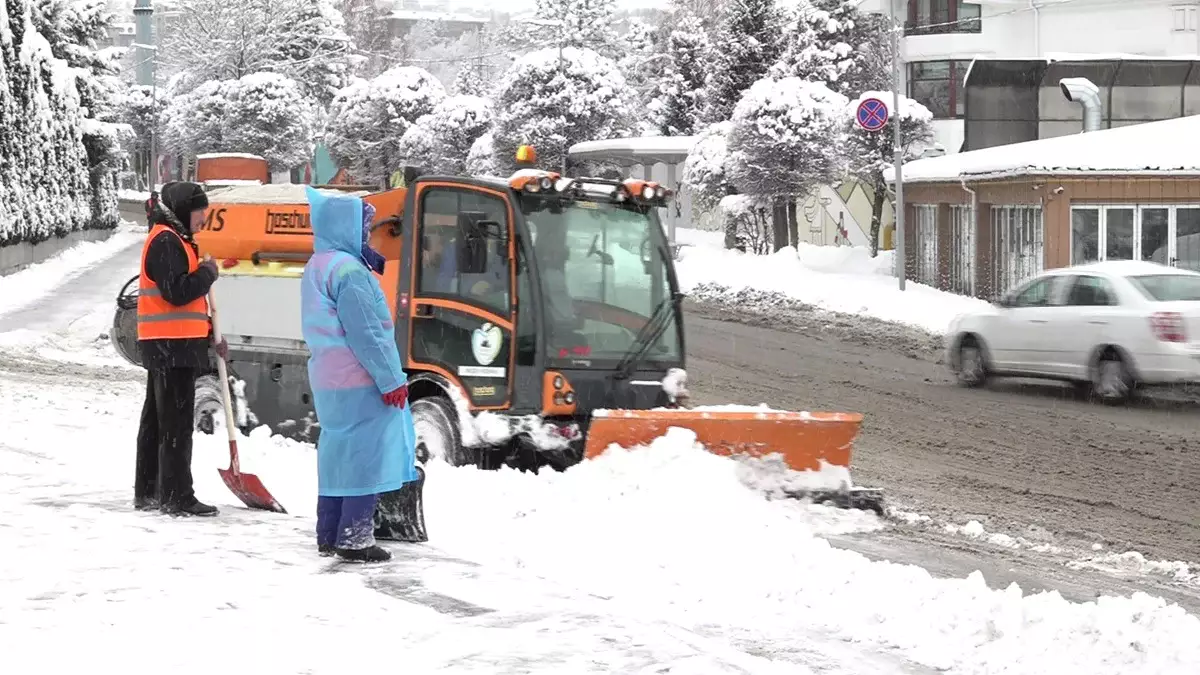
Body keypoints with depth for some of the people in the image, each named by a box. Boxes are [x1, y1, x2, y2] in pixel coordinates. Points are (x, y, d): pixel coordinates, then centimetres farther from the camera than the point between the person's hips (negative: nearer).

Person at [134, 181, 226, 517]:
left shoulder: (175, 240, 21)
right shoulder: (165, 241, -13)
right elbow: (176, 292, -23)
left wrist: (208, 334, 18)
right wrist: (208, 272, -9)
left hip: (168, 347, 11)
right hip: (172, 347, -11)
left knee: (156, 421, 14)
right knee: (176, 424, -8)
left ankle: (147, 492, 21)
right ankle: (177, 496, -7)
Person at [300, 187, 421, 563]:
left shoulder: (315, 269, 15)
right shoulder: (348, 271, -17)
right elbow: (366, 333, -19)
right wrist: (392, 380, -15)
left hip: (328, 382, 10)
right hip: (360, 381, -10)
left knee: (338, 452, 15)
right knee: (365, 454, -6)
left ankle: (329, 534, 18)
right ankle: (355, 539, -7)